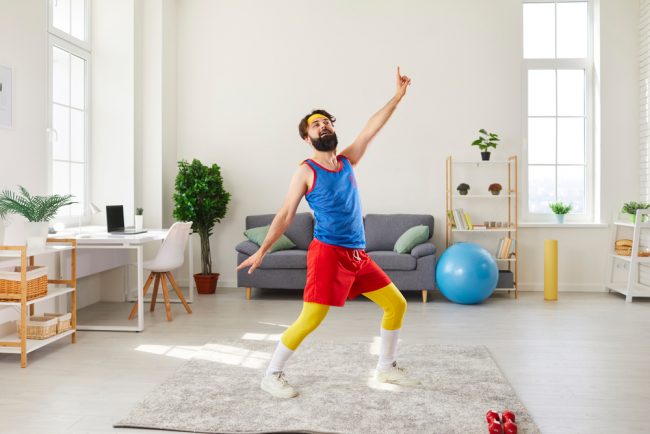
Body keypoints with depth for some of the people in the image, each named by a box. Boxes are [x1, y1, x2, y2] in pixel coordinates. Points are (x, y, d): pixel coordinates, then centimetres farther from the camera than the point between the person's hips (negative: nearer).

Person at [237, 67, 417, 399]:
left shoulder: (347, 161, 13)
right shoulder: (306, 172, -3)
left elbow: (372, 128, 10)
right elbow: (285, 216, -3)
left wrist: (398, 95, 7)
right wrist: (262, 251, -7)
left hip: (358, 254, 7)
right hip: (328, 252, -7)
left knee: (396, 303, 11)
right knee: (310, 319, -12)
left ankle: (386, 368, 26)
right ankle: (272, 375, 6)